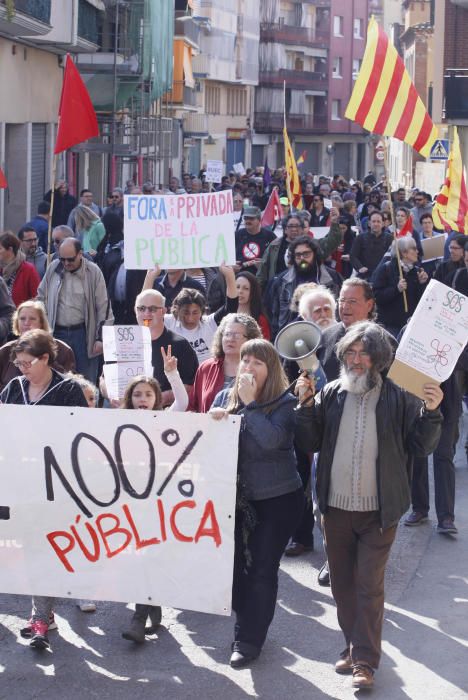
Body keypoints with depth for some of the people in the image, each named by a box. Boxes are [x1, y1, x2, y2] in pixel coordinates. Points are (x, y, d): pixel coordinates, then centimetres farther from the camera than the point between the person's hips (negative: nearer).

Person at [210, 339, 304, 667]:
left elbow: (271, 439, -26)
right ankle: (246, 624, 29)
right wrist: (213, 419, -18)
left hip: (278, 499, -4)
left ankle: (250, 638, 9)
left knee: (263, 569, -1)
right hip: (236, 497, 4)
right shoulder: (226, 397, 3)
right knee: (236, 563, 10)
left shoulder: (285, 403, -10)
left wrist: (249, 403, -24)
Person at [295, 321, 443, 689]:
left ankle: (364, 659, 6)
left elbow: (422, 445, -4)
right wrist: (306, 405, -10)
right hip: (336, 507, 3)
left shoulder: (398, 397, -6)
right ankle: (353, 645, 29)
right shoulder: (331, 394, 1)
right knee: (342, 583, 14)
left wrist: (431, 411, -19)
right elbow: (309, 443, 3)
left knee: (369, 586, -1)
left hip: (379, 511, -3)